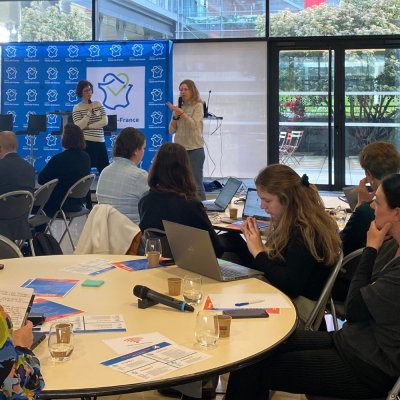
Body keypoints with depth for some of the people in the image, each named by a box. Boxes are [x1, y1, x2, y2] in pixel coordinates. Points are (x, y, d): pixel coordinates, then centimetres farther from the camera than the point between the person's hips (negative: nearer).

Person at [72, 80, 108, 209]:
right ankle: (88, 204, 9)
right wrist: (89, 112, -17)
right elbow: (79, 126, -13)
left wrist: (89, 126, -10)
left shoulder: (98, 104, 8)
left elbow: (105, 121, -3)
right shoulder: (77, 108, -2)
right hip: (85, 143, -3)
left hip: (100, 142, 4)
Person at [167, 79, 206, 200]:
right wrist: (176, 115, -6)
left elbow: (193, 125, -18)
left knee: (196, 183, -4)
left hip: (195, 149, -5)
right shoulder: (178, 108, 10)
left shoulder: (197, 106, -3)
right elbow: (171, 130, 7)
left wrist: (181, 112, -22)